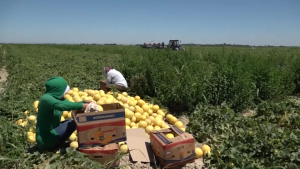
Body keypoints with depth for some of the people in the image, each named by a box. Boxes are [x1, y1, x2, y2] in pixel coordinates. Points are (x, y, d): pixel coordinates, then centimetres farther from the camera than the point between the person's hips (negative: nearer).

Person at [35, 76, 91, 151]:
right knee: (74, 122, -17)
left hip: (52, 133, 10)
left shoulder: (57, 97, 7)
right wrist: (82, 106, -38)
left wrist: (84, 102, -13)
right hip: (45, 140, -10)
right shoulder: (46, 99, -21)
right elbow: (62, 105, -38)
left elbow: (70, 104, 5)